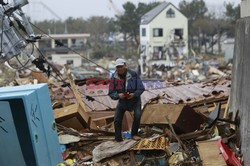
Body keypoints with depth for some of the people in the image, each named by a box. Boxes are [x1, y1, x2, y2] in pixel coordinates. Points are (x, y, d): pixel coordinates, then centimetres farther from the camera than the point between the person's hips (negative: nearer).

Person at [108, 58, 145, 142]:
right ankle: (118, 139, 9)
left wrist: (134, 94, -33)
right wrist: (118, 95, -32)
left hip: (134, 99, -2)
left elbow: (141, 89, -13)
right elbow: (111, 93, -10)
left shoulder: (133, 74, -21)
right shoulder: (114, 78, -14)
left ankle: (134, 134, -3)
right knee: (117, 120, -7)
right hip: (122, 100, 2)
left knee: (137, 115, -25)